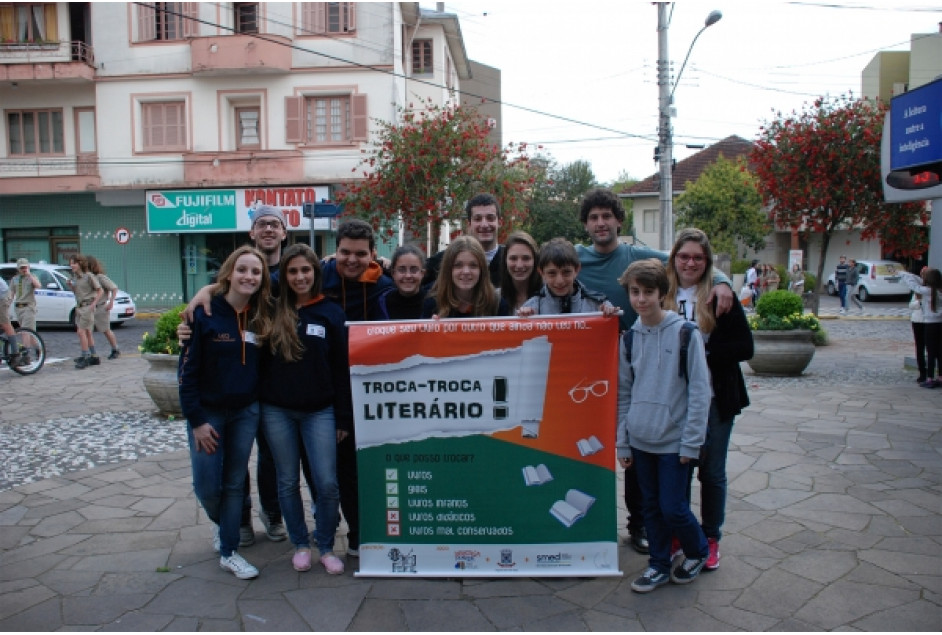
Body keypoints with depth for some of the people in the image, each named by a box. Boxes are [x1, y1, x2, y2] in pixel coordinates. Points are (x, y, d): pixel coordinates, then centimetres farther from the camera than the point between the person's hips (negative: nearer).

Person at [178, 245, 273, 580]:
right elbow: (187, 369, -12)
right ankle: (223, 524, 35)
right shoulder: (205, 313, -12)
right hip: (208, 412, -3)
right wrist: (196, 420, -14)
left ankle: (228, 552, 23)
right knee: (207, 486, 2)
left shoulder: (263, 317, -1)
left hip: (246, 411, 3)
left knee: (235, 483, 10)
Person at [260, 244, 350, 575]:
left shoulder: (331, 312, 0)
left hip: (319, 411, -1)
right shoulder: (272, 310, 1)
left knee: (327, 483, -2)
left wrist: (344, 418, 0)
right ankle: (300, 544, 30)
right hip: (277, 411, 1)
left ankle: (326, 547, 19)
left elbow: (341, 368, 1)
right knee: (288, 482, 11)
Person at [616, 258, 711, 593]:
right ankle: (659, 565, 31)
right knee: (651, 506, 13)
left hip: (674, 440, -4)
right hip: (640, 440, 4)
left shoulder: (685, 332, -10)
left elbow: (699, 390, -9)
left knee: (672, 507, 0)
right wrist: (622, 442, 7)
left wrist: (691, 442, -11)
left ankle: (697, 551, 29)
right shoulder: (629, 337, 3)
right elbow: (624, 393, 8)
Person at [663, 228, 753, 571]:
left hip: (714, 399, -1)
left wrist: (704, 354, -17)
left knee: (712, 472, 10)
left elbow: (745, 347, -8)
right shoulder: (662, 295, 0)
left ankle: (710, 539, 27)